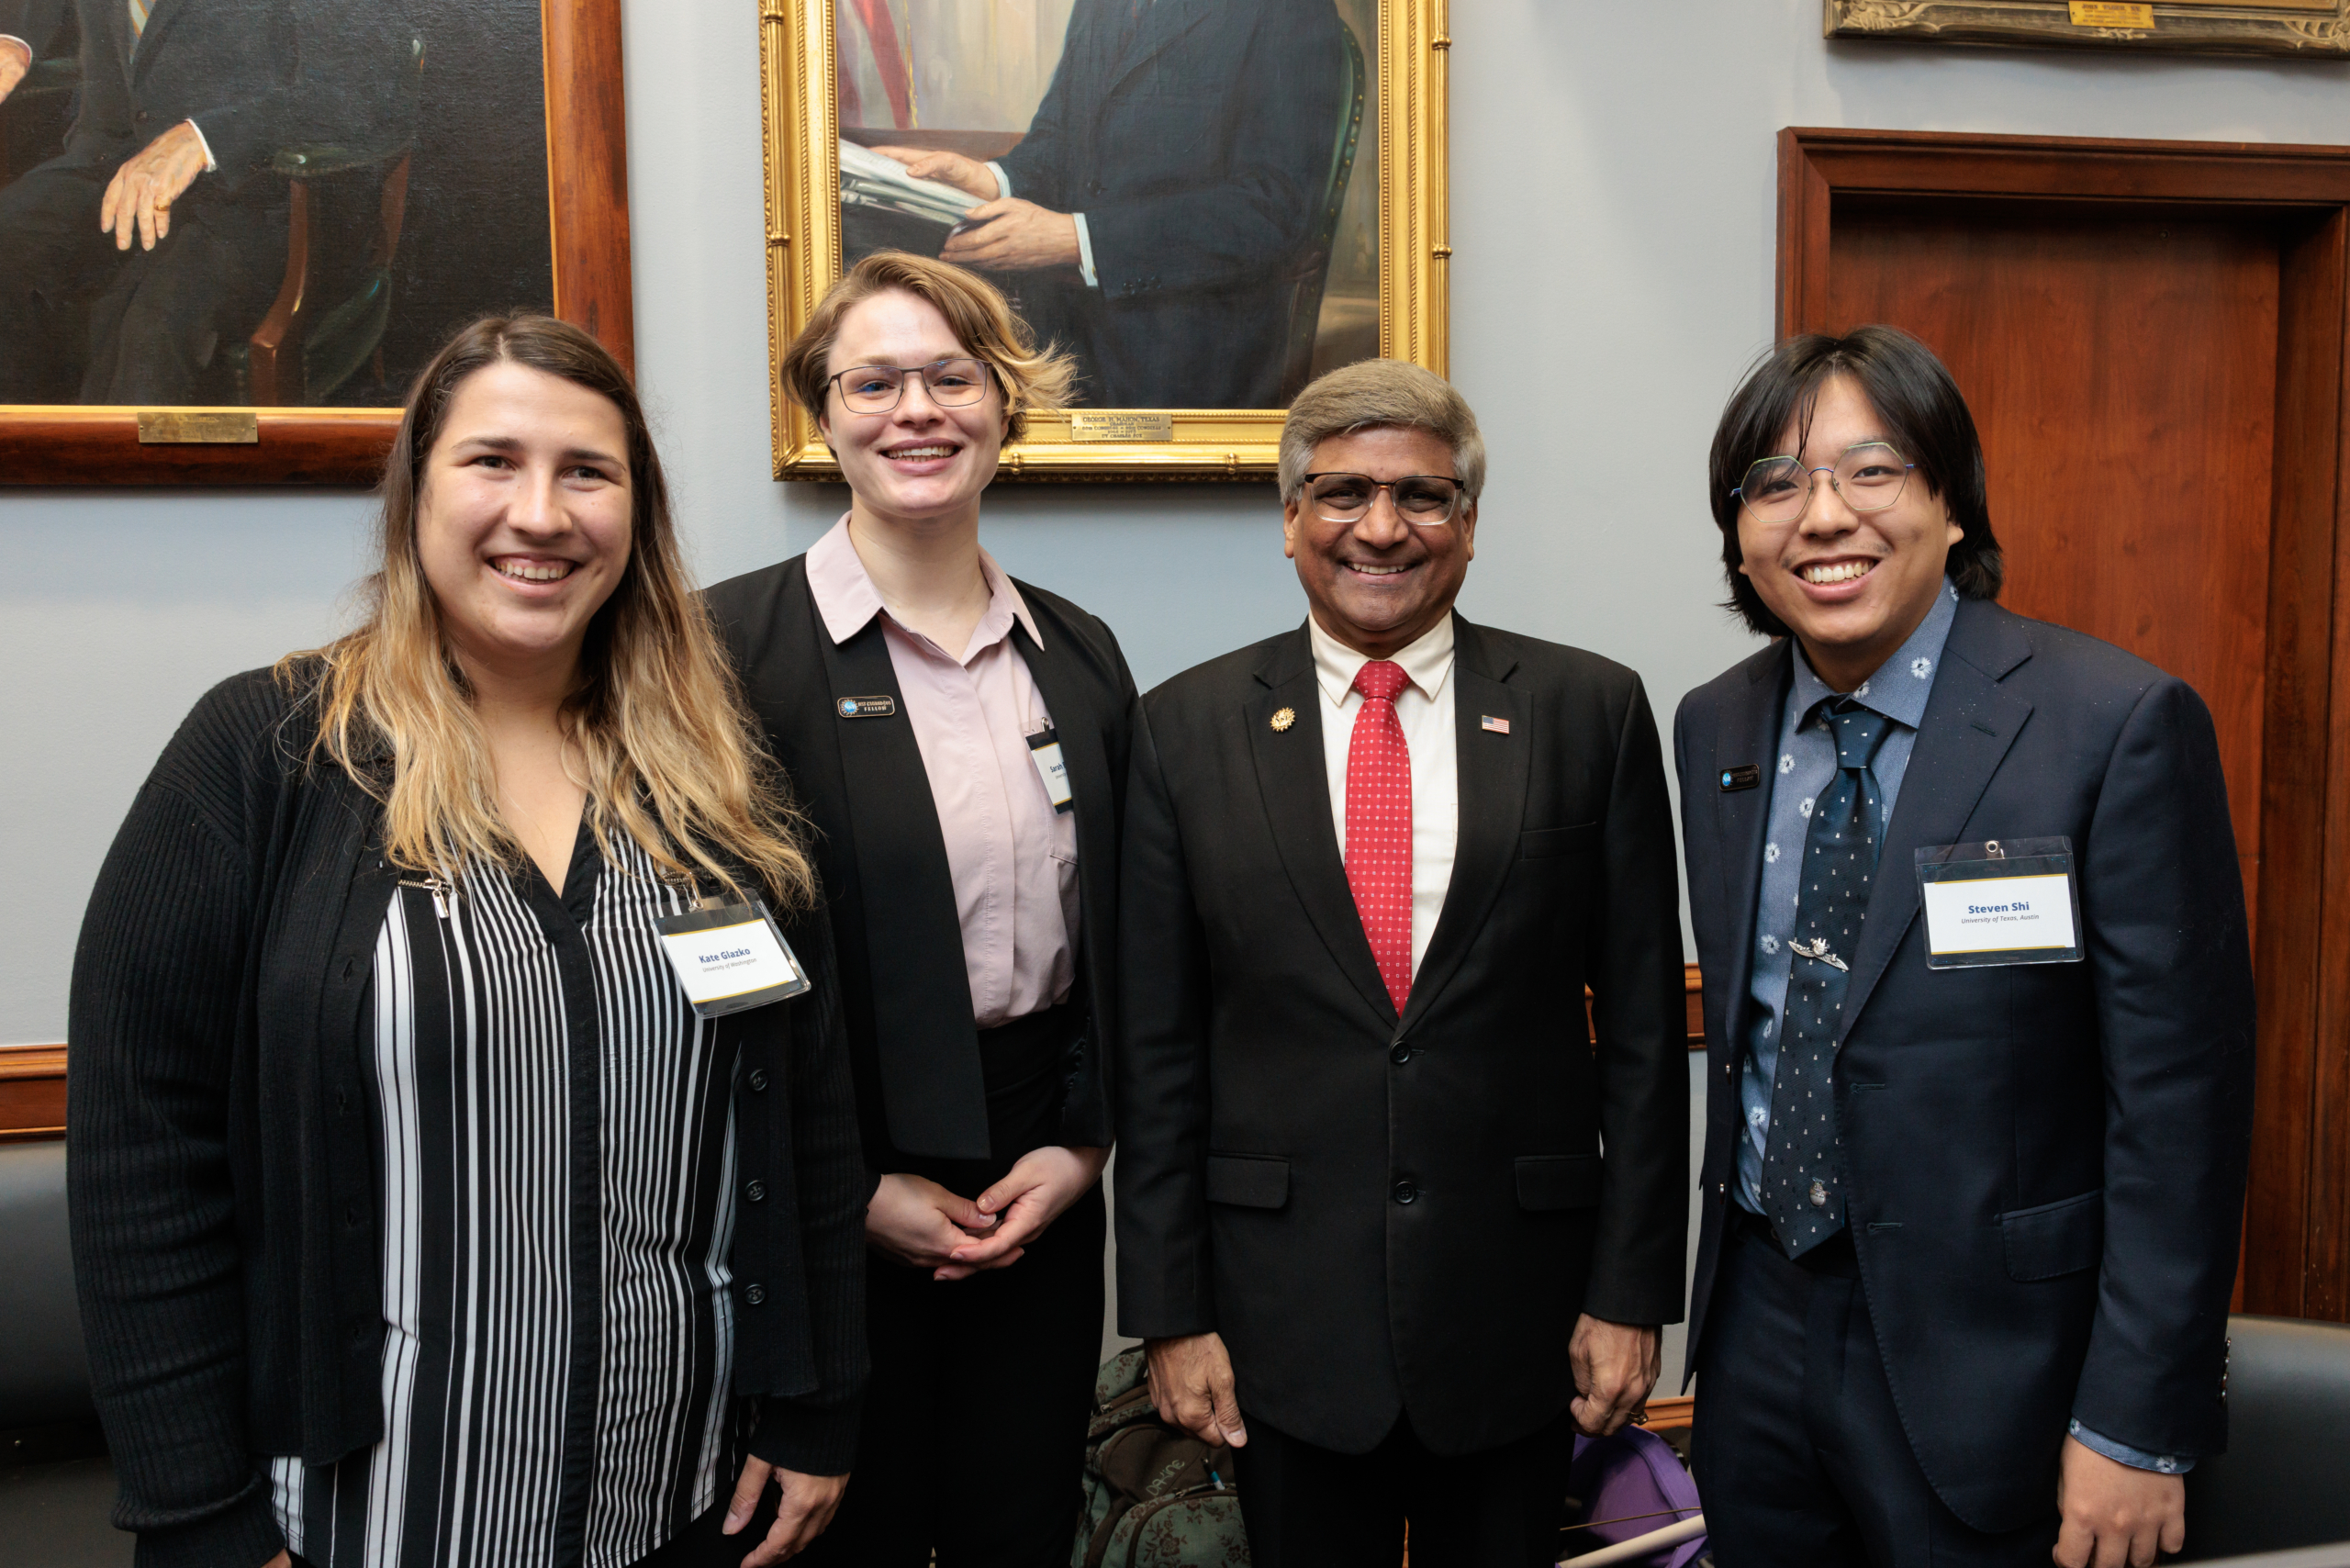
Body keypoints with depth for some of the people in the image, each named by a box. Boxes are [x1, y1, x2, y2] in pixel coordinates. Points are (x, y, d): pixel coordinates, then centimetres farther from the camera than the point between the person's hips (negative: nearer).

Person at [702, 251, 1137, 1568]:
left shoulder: (1081, 654, 7)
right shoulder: (733, 645, -9)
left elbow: (1117, 938, 10)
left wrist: (1082, 1146, 0)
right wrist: (856, 1189, -10)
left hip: (1048, 1191, 4)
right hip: (834, 1205, -4)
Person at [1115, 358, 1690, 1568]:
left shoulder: (1591, 711, -2)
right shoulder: (1185, 730, -1)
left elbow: (1643, 1023, 0)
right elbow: (1156, 1046, -1)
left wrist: (1630, 1290, -1)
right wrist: (1170, 1312, -1)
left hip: (1519, 1305, 1)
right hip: (1283, 1308, 0)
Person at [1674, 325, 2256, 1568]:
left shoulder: (2120, 726, -15)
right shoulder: (1714, 727, 2)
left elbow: (2181, 1101, -14)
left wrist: (2138, 1427, -13)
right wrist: (1727, 1273, 13)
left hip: (1986, 1361, -4)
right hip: (1755, 1326, 5)